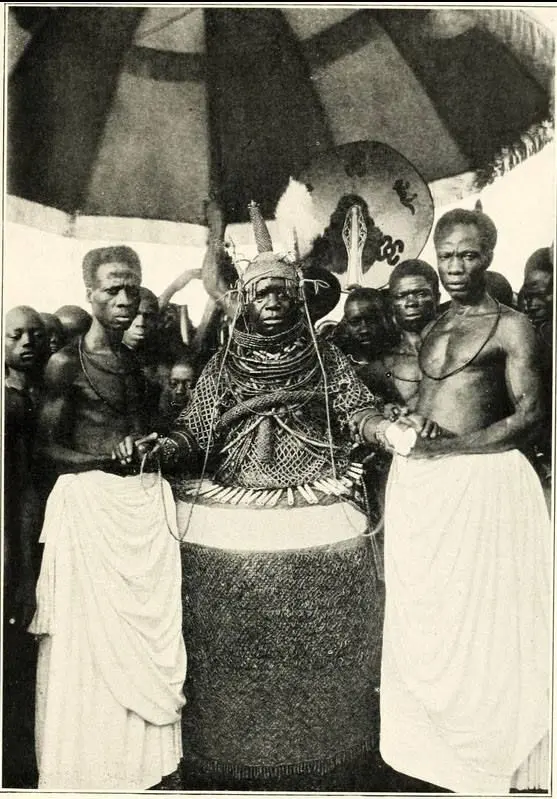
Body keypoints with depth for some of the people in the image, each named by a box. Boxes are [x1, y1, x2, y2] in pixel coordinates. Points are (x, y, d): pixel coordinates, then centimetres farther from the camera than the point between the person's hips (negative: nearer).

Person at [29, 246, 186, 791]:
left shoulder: (136, 363, 15)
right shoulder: (65, 363, -3)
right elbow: (48, 447, -3)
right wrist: (105, 457, -16)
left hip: (145, 499, 6)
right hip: (88, 499, -5)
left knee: (150, 625, 7)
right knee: (92, 628, 0)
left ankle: (145, 756, 21)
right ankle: (93, 765, 15)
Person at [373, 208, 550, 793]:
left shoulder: (511, 327, -1)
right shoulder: (430, 328, 17)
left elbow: (529, 415, -9)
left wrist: (447, 447, -16)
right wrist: (392, 430, 0)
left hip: (478, 480, -6)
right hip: (415, 481, 6)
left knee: (478, 611, 1)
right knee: (419, 613, 12)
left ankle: (487, 750, 19)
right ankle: (428, 744, 29)